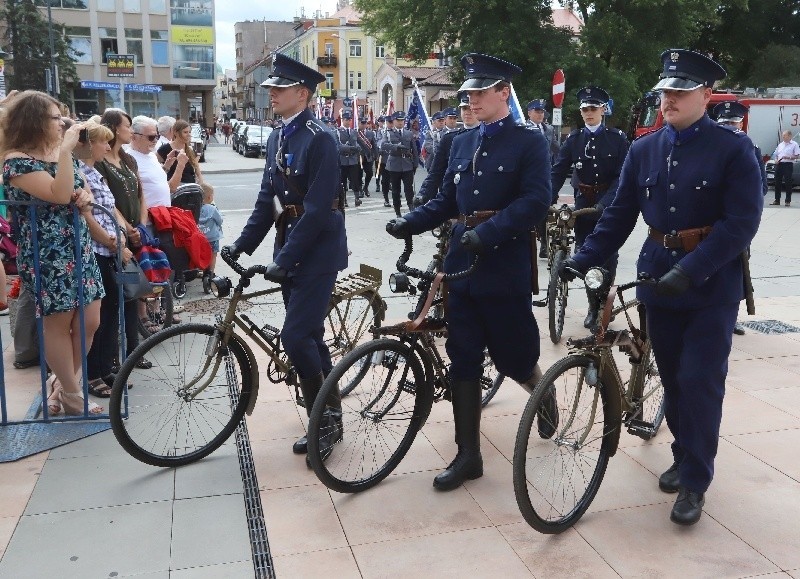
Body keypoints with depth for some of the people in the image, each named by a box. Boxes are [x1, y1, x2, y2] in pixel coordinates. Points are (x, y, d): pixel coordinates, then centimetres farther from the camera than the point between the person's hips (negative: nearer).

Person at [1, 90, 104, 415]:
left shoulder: (57, 153, 13)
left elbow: (75, 198, 22)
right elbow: (59, 195, -25)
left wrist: (86, 197, -1)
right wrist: (66, 151, -24)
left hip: (78, 248, 8)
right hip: (46, 254, -8)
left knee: (89, 321, 8)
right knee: (58, 324, 4)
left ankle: (61, 382, 28)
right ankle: (71, 395, 16)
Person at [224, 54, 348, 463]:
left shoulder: (319, 139, -15)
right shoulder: (277, 138, 11)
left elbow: (318, 209, -21)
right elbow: (268, 199, 14)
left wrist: (284, 259, -23)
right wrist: (242, 244, 7)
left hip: (317, 251, -9)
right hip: (289, 249, 9)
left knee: (295, 336, -12)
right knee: (309, 336, 14)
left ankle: (325, 418, 4)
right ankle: (329, 418, 28)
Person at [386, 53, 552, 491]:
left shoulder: (529, 142, -3)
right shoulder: (462, 143, 14)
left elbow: (536, 200, -16)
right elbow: (446, 201, 13)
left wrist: (488, 232, -28)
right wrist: (409, 223, -4)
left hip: (505, 266, -5)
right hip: (462, 263, 5)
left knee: (512, 356, 6)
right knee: (463, 361, 5)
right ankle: (468, 454, 14)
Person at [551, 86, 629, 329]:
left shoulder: (617, 139, -3)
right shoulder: (574, 139, 4)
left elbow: (622, 177, -10)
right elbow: (558, 172, -3)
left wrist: (604, 203, -24)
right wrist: (549, 200, -18)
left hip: (609, 205, -2)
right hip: (583, 203, 2)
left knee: (608, 254, 2)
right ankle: (593, 306, 17)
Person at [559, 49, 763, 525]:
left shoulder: (733, 148, -8)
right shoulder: (643, 150, 5)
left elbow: (741, 222, -15)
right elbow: (620, 214, 5)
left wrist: (690, 270, -25)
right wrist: (585, 259, -8)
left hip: (712, 284, -4)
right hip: (658, 279, 4)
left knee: (700, 380, -3)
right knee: (673, 378, 12)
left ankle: (695, 481, 11)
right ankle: (685, 457, 32)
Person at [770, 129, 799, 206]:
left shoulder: (794, 144, 0)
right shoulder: (780, 144, 17)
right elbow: (776, 154, 22)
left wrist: (788, 157, -19)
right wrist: (776, 160, 1)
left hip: (788, 165, -5)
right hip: (779, 164, 5)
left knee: (788, 183, -5)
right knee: (777, 183, 5)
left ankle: (788, 201, -1)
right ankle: (777, 200, 12)